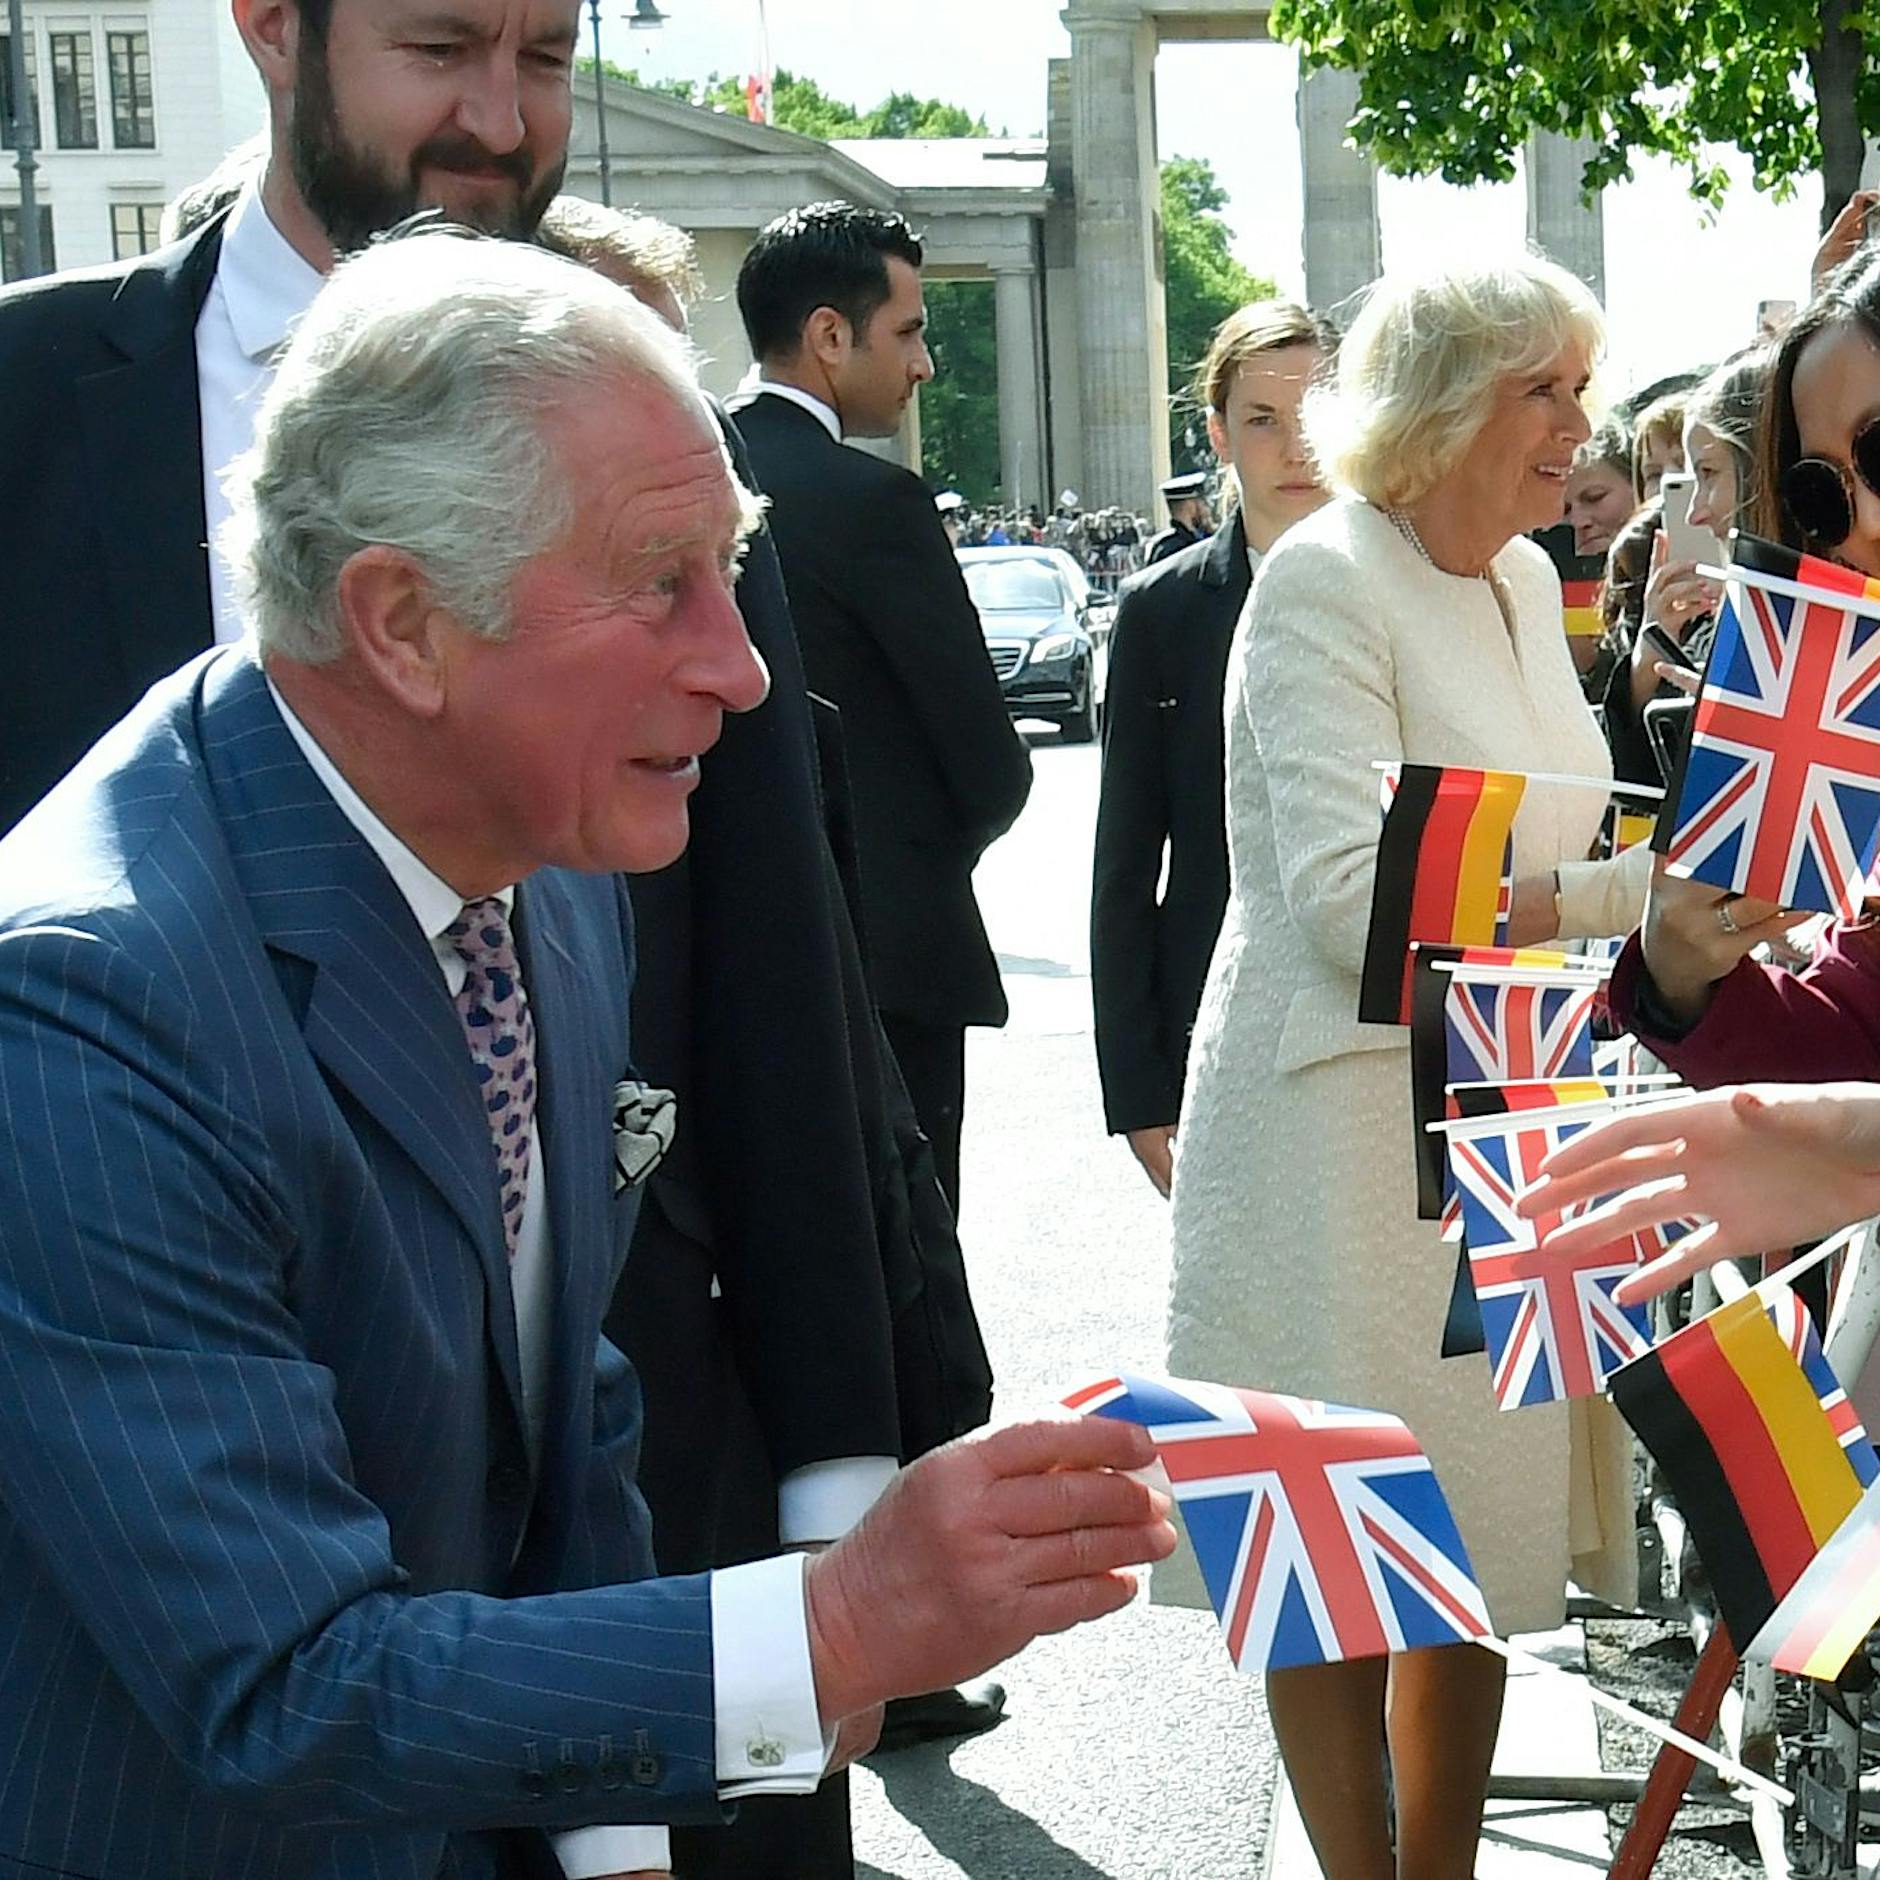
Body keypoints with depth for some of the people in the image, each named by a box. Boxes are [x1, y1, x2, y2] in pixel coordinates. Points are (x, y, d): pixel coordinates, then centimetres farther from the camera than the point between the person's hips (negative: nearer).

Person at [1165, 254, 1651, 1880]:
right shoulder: (1325, 583, -13)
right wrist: (1631, 892, -26)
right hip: (1347, 1118, -8)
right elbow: (1357, 904, -23)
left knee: (1481, 1544, 13)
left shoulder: (1527, 579, 11)